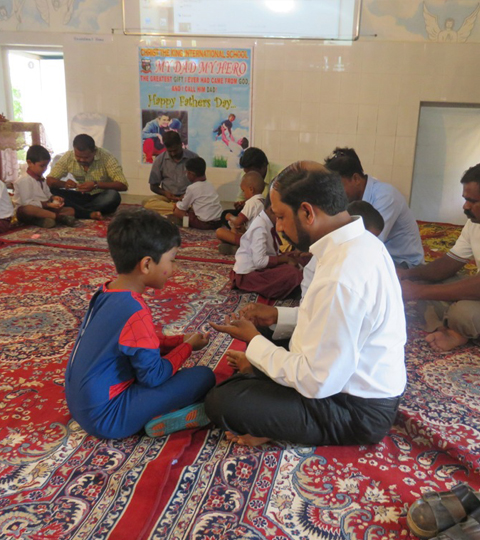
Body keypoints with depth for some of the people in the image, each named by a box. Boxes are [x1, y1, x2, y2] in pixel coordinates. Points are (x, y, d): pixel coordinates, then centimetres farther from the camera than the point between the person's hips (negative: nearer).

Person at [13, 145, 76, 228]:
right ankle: (59, 217, -48)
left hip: (43, 209, 8)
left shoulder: (41, 179, 18)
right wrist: (47, 204, -25)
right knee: (26, 209, -45)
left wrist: (53, 197, -1)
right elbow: (27, 203, -20)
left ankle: (43, 220, -35)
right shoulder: (24, 181, -11)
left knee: (71, 210, -8)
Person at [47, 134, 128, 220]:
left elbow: (123, 185, -23)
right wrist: (64, 184, -30)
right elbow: (49, 181, -8)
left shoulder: (106, 157, -16)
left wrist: (96, 185, -33)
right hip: (80, 197, 3)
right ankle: (90, 214, -34)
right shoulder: (68, 157, -8)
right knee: (53, 190, -21)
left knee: (113, 196, -35)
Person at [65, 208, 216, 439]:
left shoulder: (105, 293, 1)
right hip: (105, 417, -9)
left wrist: (180, 340, 8)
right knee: (203, 377, -12)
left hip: (80, 402, 9)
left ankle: (154, 412, 3)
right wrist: (188, 346, -3)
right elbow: (153, 377, -18)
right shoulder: (134, 312, -26)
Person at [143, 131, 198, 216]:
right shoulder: (160, 160, 1)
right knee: (148, 203, -31)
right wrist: (165, 193, -13)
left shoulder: (193, 158, -1)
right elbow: (153, 186, 8)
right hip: (168, 197, 2)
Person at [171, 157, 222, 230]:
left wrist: (177, 204, 23)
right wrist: (185, 197, 33)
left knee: (177, 211, 3)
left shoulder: (192, 188, -8)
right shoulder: (210, 185, 13)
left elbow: (183, 207, 3)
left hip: (204, 224, -7)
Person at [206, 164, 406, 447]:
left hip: (358, 411, -9)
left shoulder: (340, 279, -33)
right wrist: (279, 316, 7)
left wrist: (254, 341, -14)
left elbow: (316, 382, -27)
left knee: (220, 402, -13)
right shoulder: (361, 241, -1)